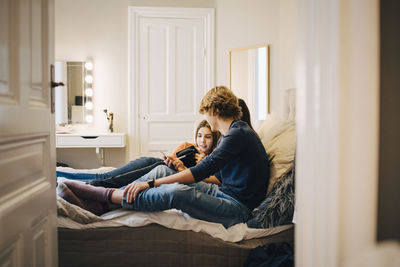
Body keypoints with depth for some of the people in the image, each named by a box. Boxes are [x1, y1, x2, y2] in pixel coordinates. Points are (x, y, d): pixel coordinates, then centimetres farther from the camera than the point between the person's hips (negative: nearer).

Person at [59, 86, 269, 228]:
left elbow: (204, 170, -22)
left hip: (238, 208, -9)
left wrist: (152, 183, -22)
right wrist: (180, 168, 22)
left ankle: (98, 195, -21)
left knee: (176, 192, -32)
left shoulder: (239, 133, -15)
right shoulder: (229, 134, 17)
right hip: (224, 193, 9)